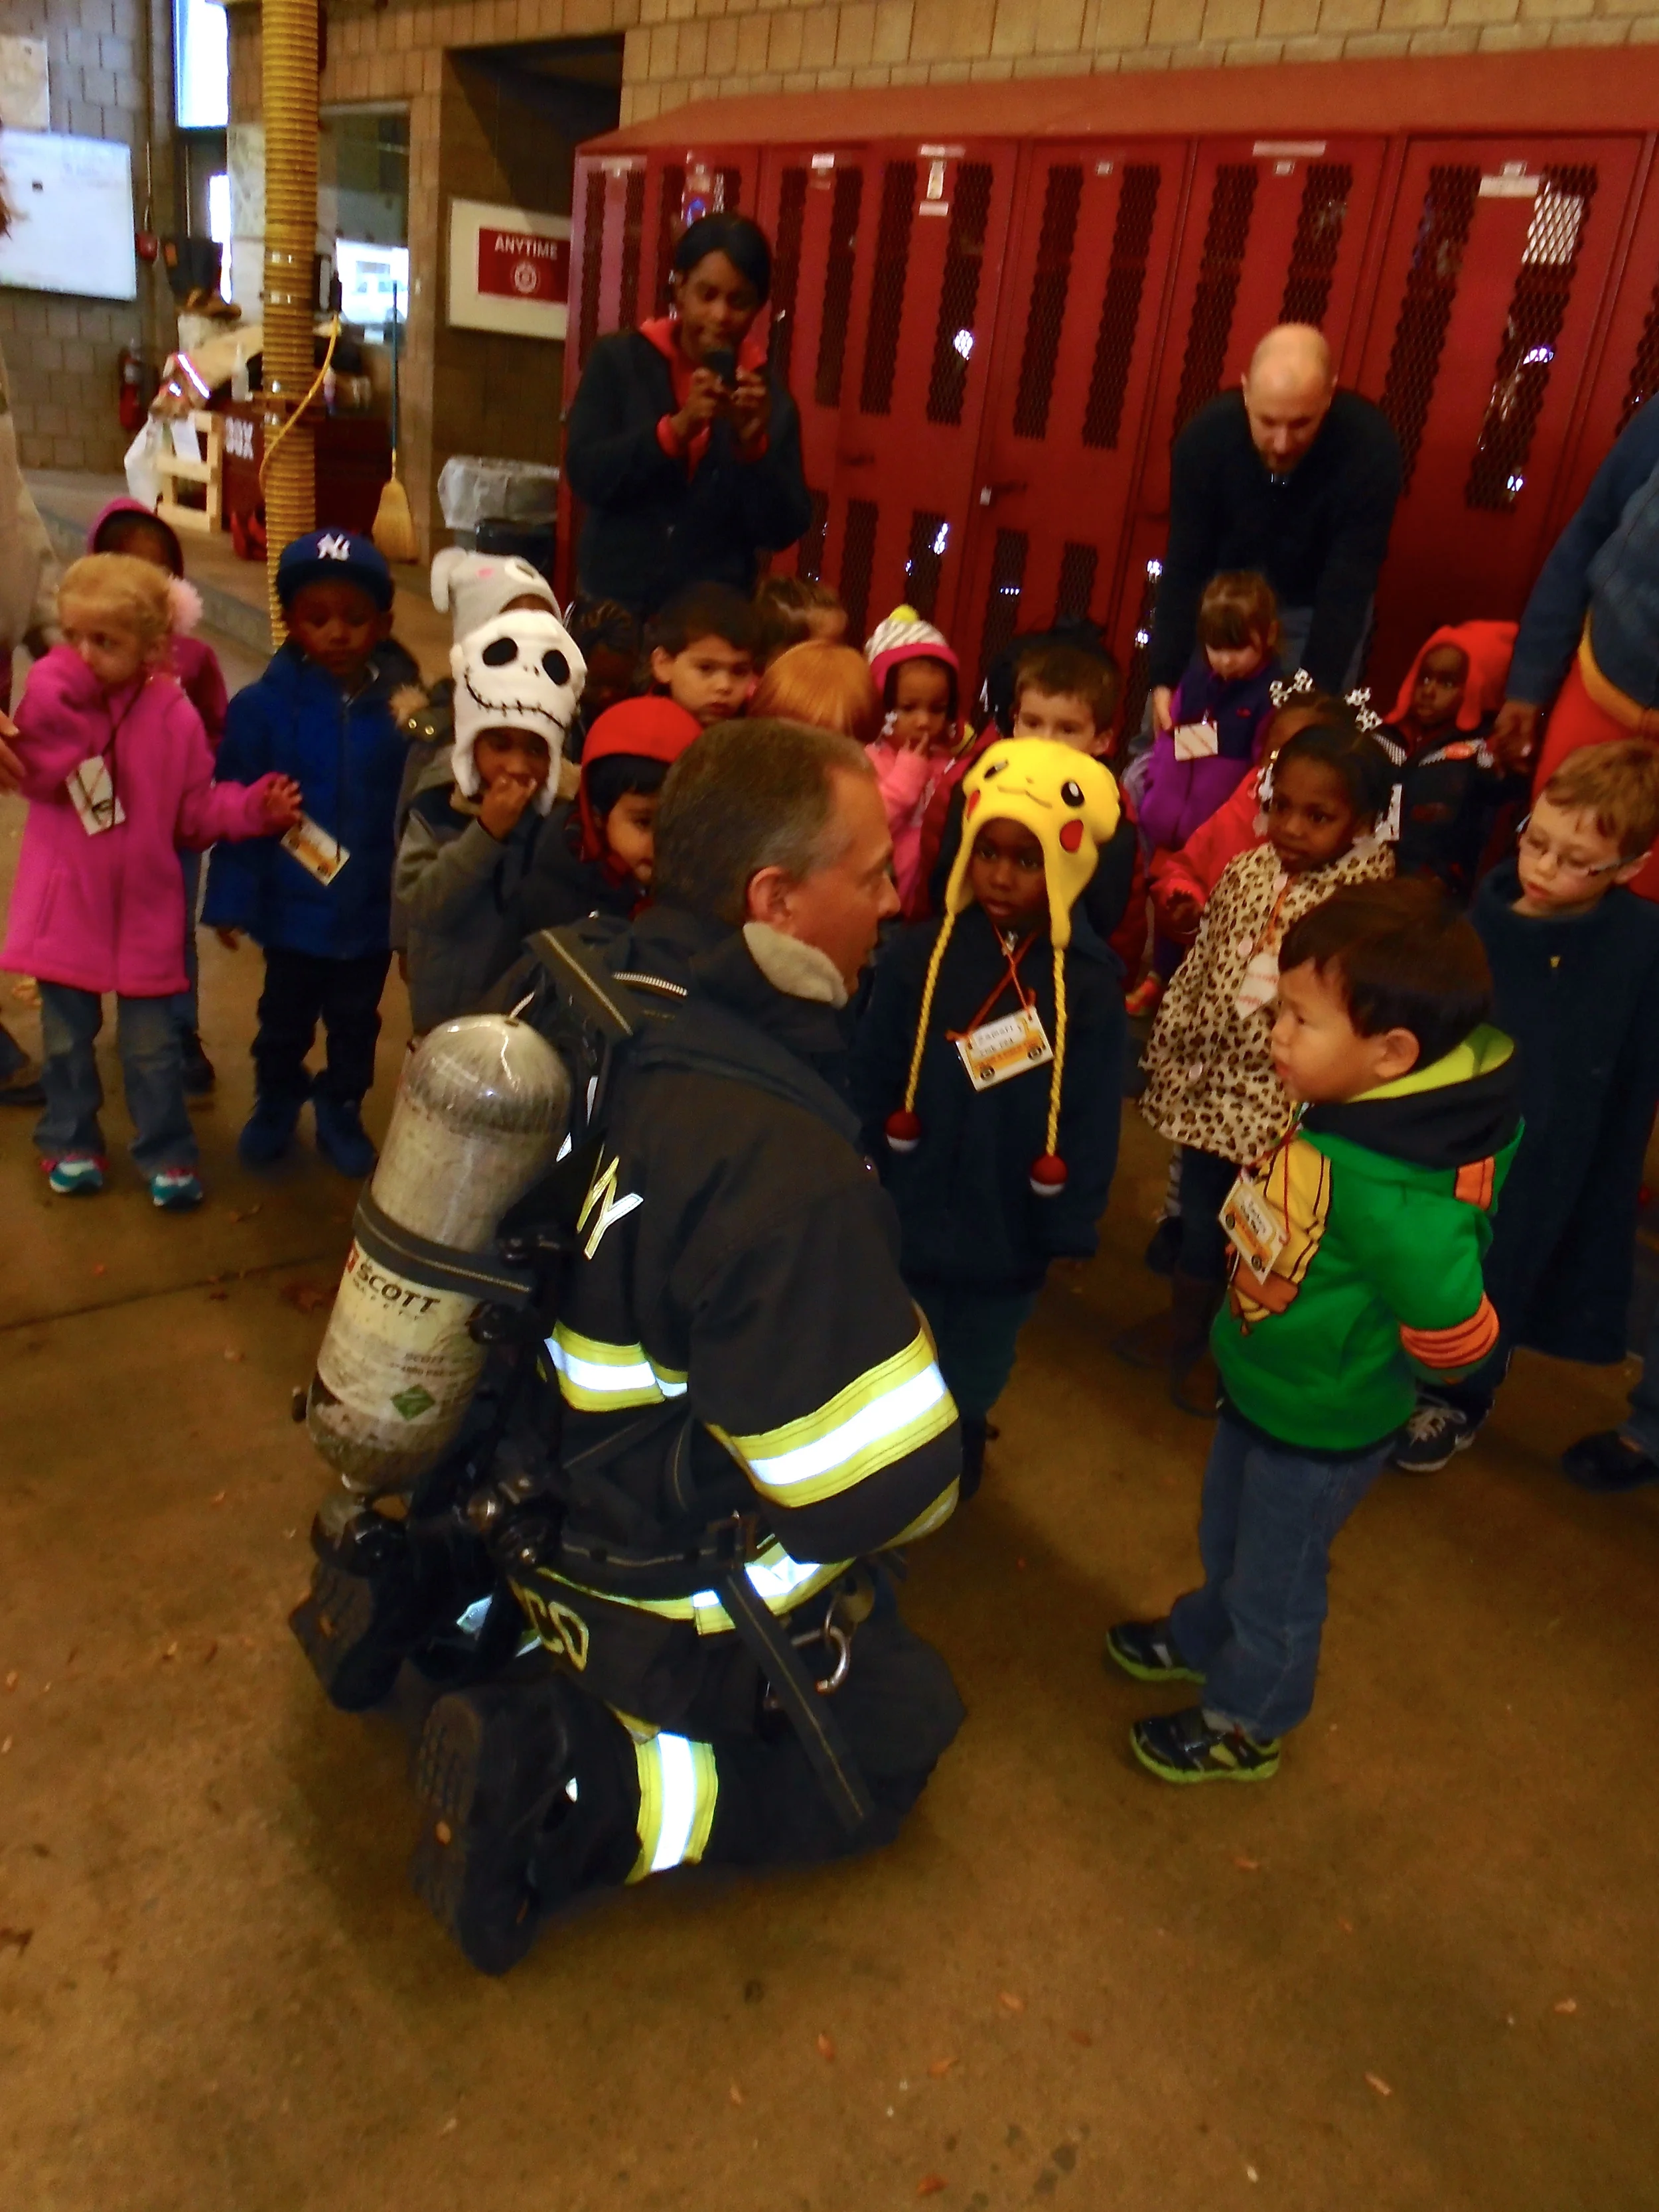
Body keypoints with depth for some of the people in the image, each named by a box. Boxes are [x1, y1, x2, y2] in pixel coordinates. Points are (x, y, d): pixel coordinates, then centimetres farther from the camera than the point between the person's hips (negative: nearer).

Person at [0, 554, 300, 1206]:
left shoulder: (176, 716, -7)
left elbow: (197, 811, -2)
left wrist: (253, 807, -17)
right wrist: (56, 697, -28)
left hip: (145, 909, -1)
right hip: (67, 903, 1)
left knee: (153, 1043, 8)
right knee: (68, 1037, 15)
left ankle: (166, 1155, 22)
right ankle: (69, 1143, 33)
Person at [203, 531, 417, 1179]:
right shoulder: (262, 707, -13)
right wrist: (232, 900, -9)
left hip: (374, 909, 1)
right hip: (293, 906, 0)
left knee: (355, 1021, 19)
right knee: (285, 1016, 20)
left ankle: (341, 1112, 40)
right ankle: (274, 1105, 43)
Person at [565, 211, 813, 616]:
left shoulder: (769, 396, 1)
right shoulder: (618, 360, 0)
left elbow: (782, 531, -3)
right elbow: (586, 476, -10)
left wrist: (754, 444, -18)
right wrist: (676, 428, -22)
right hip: (614, 602, 0)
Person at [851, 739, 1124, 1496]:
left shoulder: (1090, 983, -12)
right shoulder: (916, 956, -12)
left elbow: (1091, 1119, -6)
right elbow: (870, 1083, -5)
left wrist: (1071, 1224, -4)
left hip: (1005, 1231, 0)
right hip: (901, 1216, 0)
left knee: (970, 1379, 22)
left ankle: (951, 1464, 51)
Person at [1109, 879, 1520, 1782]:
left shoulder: (1396, 1200, -39)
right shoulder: (1354, 1107, -16)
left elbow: (1453, 1333, -29)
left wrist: (1356, 1374, -14)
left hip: (1318, 1428, -7)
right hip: (1256, 1391, 7)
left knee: (1276, 1583, 20)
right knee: (1226, 1543, 32)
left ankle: (1245, 1723, 46)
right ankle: (1202, 1641, 60)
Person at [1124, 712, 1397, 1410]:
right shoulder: (1246, 873, -2)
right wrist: (1169, 1053, 10)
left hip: (1291, 1104, -4)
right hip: (1215, 1084, 5)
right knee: (1199, 1212, 22)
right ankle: (1183, 1319, 45)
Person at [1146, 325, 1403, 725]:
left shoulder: (1370, 446, -32)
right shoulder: (1207, 435, -27)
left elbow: (1347, 586, -30)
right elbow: (1185, 564, -21)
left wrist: (1317, 694, -38)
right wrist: (1165, 676, -28)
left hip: (1316, 607, -1)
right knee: (1168, 735, 2)